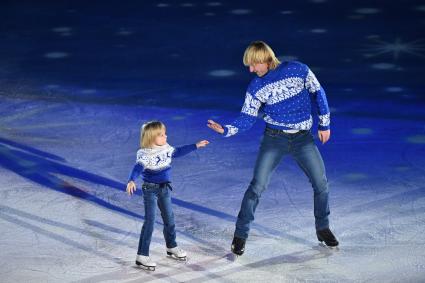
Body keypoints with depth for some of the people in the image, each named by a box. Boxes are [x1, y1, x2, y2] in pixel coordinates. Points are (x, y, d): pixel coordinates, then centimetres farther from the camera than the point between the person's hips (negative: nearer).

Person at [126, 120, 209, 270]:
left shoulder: (166, 149, 1)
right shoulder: (145, 155, -23)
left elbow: (178, 151, 20)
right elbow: (138, 168, -37)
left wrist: (196, 145, 27)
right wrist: (131, 181, -56)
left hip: (165, 189, 7)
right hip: (150, 189, -7)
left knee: (169, 219, 18)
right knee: (150, 222, -9)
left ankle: (171, 247, 39)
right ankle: (142, 256, -5)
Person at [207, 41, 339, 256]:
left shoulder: (298, 70, -9)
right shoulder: (256, 87, -5)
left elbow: (318, 93, 2)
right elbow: (247, 119, -6)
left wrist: (324, 124, 6)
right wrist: (226, 130, -24)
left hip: (303, 139, 1)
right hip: (274, 140, -1)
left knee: (321, 185, 5)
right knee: (257, 186, -8)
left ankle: (322, 229, 27)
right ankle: (240, 235, 3)